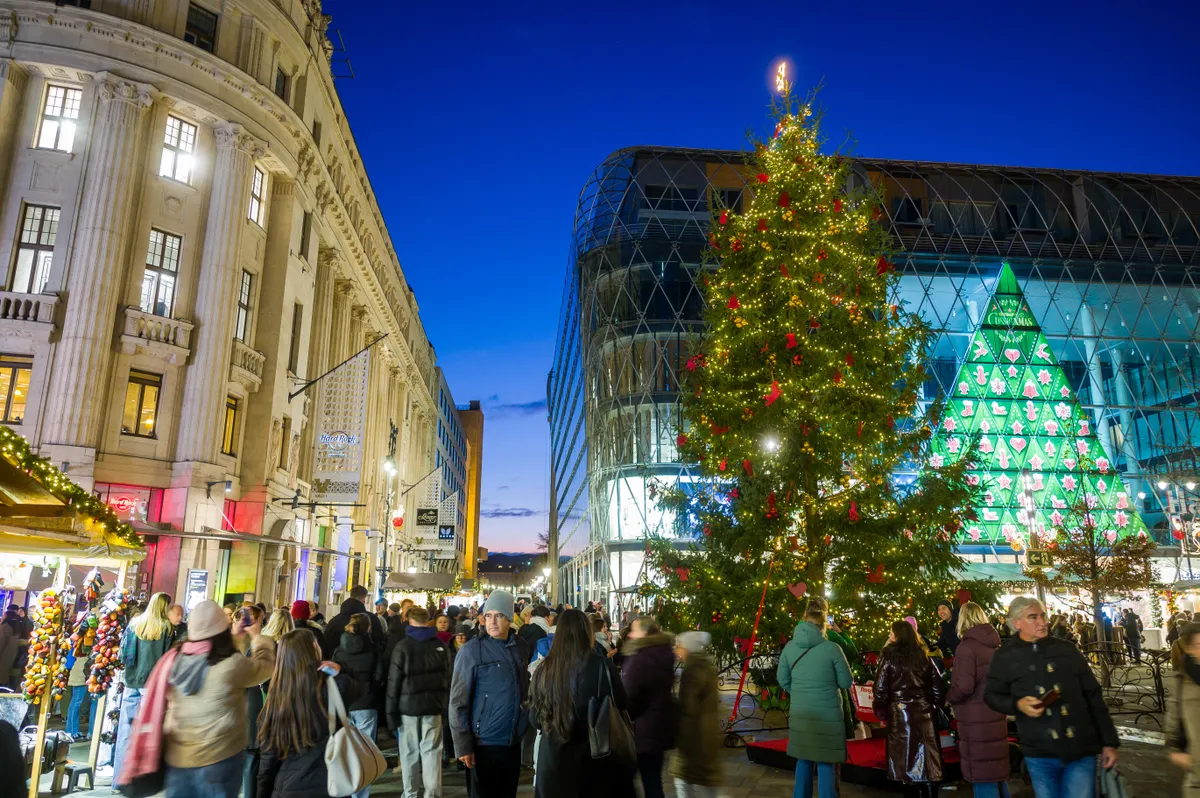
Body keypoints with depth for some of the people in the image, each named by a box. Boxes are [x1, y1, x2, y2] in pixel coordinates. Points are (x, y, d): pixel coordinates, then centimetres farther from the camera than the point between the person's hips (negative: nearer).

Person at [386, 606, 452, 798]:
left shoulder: (402, 646, -6)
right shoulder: (441, 645, 3)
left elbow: (394, 681, -7)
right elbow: (447, 677, 3)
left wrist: (390, 711, -3)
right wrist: (445, 705, 7)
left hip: (408, 705, -1)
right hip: (433, 705, 2)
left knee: (410, 752, 10)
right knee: (431, 751, 4)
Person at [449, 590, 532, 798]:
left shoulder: (522, 647, 3)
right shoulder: (472, 650, -12)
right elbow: (458, 701, -12)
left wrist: (528, 729, 13)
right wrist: (462, 745, -14)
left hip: (514, 742, 5)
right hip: (483, 744, -5)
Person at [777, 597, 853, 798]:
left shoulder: (790, 646, -1)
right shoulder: (831, 648, -14)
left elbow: (783, 680, 7)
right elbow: (846, 682, -3)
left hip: (799, 714, 4)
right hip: (827, 715, -4)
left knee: (803, 760, 17)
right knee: (825, 764, 6)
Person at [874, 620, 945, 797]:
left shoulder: (889, 656, -6)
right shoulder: (924, 656, 6)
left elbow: (880, 689, -10)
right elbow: (938, 688, 6)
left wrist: (881, 712, 4)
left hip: (900, 714, -4)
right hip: (923, 714, 4)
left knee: (907, 763, 5)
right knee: (927, 761, 10)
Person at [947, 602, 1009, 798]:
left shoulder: (967, 646, -17)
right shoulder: (994, 643, 7)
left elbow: (964, 687, -23)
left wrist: (948, 697, -6)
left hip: (977, 720, -8)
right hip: (996, 715, 8)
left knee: (983, 777, 0)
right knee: (997, 771, 19)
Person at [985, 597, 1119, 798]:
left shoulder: (1067, 650, 5)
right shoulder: (1005, 657, 0)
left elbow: (1093, 697, 9)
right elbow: (992, 695, 7)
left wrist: (1109, 742, 7)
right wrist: (1017, 704, -13)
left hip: (1081, 751, 1)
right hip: (1040, 755, 0)